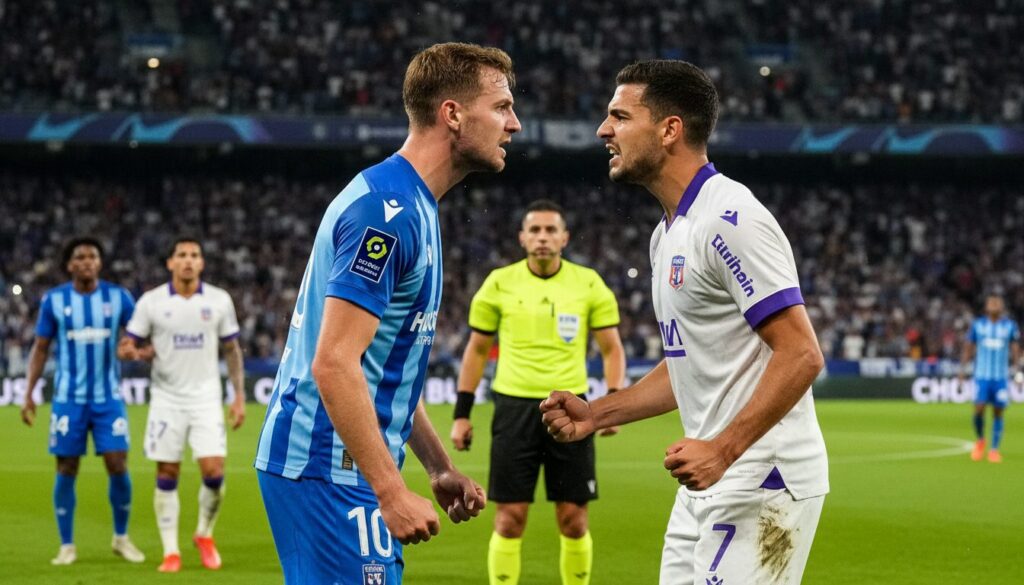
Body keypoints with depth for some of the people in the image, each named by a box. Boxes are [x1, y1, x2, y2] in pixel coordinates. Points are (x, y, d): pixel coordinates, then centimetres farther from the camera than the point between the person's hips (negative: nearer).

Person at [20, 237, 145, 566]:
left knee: (118, 467, -5)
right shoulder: (54, 300, 0)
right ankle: (67, 546, 13)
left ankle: (121, 538, 14)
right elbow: (40, 349, 5)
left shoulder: (118, 297, 0)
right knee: (66, 471, 2)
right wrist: (29, 394, 0)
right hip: (68, 399, 0)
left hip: (108, 398, 0)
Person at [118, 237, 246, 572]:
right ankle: (170, 551, 8)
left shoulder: (219, 300, 1)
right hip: (167, 398, 0)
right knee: (167, 475, 0)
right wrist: (134, 352, -22)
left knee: (214, 471, -9)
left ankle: (205, 535, 16)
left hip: (206, 398, 0)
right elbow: (127, 347, 2)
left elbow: (232, 350, 8)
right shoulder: (151, 302, -2)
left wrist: (239, 395, 3)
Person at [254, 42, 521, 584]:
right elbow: (334, 364, -23)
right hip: (328, 471, -10)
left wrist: (440, 467, 21)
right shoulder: (386, 210, -17)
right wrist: (392, 492, -24)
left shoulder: (411, 207, 16)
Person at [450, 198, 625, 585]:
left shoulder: (589, 284, 3)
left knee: (573, 520, 2)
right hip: (514, 407, 0)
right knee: (510, 519, -2)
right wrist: (461, 414, 6)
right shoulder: (499, 284, 3)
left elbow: (612, 349, 7)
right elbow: (477, 350, 10)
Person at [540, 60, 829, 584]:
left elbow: (801, 355, -21)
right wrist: (594, 414, 15)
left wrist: (723, 450, -26)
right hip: (711, 481, 10)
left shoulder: (731, 221, -16)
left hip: (763, 479, -10)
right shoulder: (668, 233, 16)